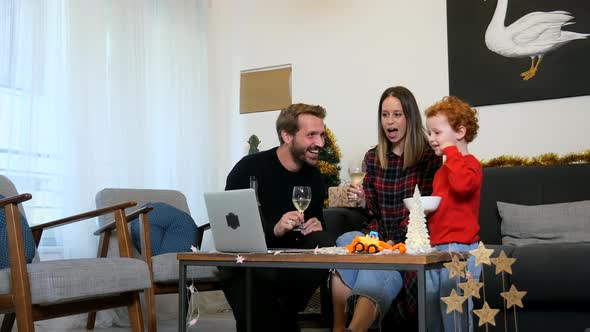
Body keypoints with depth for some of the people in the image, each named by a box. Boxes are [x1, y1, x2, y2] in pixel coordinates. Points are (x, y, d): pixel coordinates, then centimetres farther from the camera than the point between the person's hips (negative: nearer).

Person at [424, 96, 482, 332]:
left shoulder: (470, 164, -8)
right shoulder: (442, 170, 19)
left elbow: (462, 184, -33)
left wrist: (451, 151, -21)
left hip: (459, 249, -9)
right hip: (436, 248, 9)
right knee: (430, 308, 14)